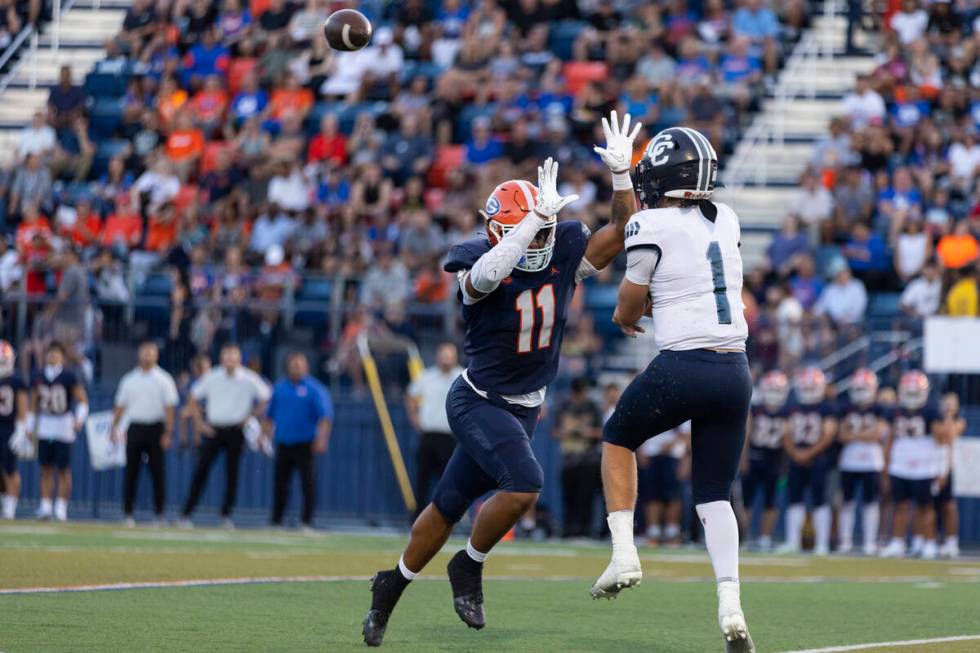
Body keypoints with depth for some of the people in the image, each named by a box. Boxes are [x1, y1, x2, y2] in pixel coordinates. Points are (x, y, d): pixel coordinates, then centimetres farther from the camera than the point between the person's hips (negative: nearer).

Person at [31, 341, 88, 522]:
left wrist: (79, 419, -19)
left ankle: (61, 507, 4)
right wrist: (31, 428, 13)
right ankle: (45, 505, 7)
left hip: (64, 426, -4)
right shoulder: (38, 377, 7)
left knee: (63, 469, -2)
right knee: (46, 468, 4)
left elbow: (83, 401, -4)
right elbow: (33, 404, 15)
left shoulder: (69, 376, -4)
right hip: (44, 426, 4)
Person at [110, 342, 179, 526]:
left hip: (155, 429, -2)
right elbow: (120, 406, 15)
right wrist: (113, 429, 7)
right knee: (131, 472, 0)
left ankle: (159, 513, 4)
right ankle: (127, 513, 4)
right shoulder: (129, 380, 11)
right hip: (135, 428, 2)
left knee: (157, 472, -2)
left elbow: (169, 407, -3)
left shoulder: (163, 379, 2)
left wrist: (168, 433, -10)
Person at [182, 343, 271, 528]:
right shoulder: (211, 377, 2)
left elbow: (267, 397, 6)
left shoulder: (249, 379, -2)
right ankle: (186, 514, -5)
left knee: (232, 474, -1)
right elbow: (193, 400, 11)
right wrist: (200, 424, 4)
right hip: (213, 430, 0)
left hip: (236, 431, 0)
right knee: (201, 471, -6)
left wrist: (251, 416, 0)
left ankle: (226, 514, 11)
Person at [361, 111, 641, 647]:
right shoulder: (479, 265, -22)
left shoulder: (564, 251, -6)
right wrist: (539, 215, -46)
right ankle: (469, 565, -1)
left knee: (450, 505, 15)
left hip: (522, 408, 6)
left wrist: (620, 174, -21)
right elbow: (488, 273, -46)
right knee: (523, 485, -26)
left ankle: (394, 584, 34)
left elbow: (623, 233, -6)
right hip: (479, 401, -6)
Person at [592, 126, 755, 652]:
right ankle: (730, 605, -5)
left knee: (618, 438, 24)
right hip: (735, 371, 5)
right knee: (715, 495, 13)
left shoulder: (652, 226, -6)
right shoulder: (726, 222, 11)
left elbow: (628, 312, 3)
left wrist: (627, 315, 24)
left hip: (680, 367, -5)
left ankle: (624, 554, 12)